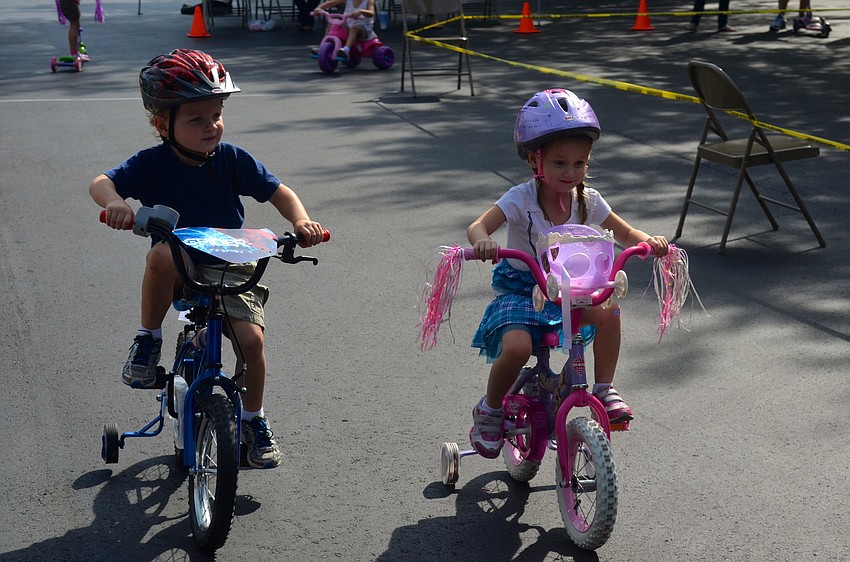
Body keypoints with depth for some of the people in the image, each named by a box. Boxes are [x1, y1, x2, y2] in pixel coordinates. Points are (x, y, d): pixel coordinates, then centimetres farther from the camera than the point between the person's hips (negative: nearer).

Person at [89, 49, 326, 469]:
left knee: (251, 337, -16)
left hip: (231, 265, 2)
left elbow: (279, 193, -2)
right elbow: (101, 182, -15)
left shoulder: (233, 159, -4)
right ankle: (148, 339, -13)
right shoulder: (152, 164, -8)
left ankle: (253, 420, 11)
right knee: (163, 254, -38)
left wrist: (300, 220, -23)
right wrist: (115, 203, -39)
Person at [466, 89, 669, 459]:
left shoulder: (587, 200, -4)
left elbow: (625, 234, 4)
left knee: (608, 311, -26)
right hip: (520, 289, -4)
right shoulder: (521, 199, -18)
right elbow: (477, 226, -31)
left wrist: (649, 241, -19)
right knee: (517, 347, -30)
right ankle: (489, 411, -1)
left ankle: (604, 390, -7)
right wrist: (482, 242, -55)